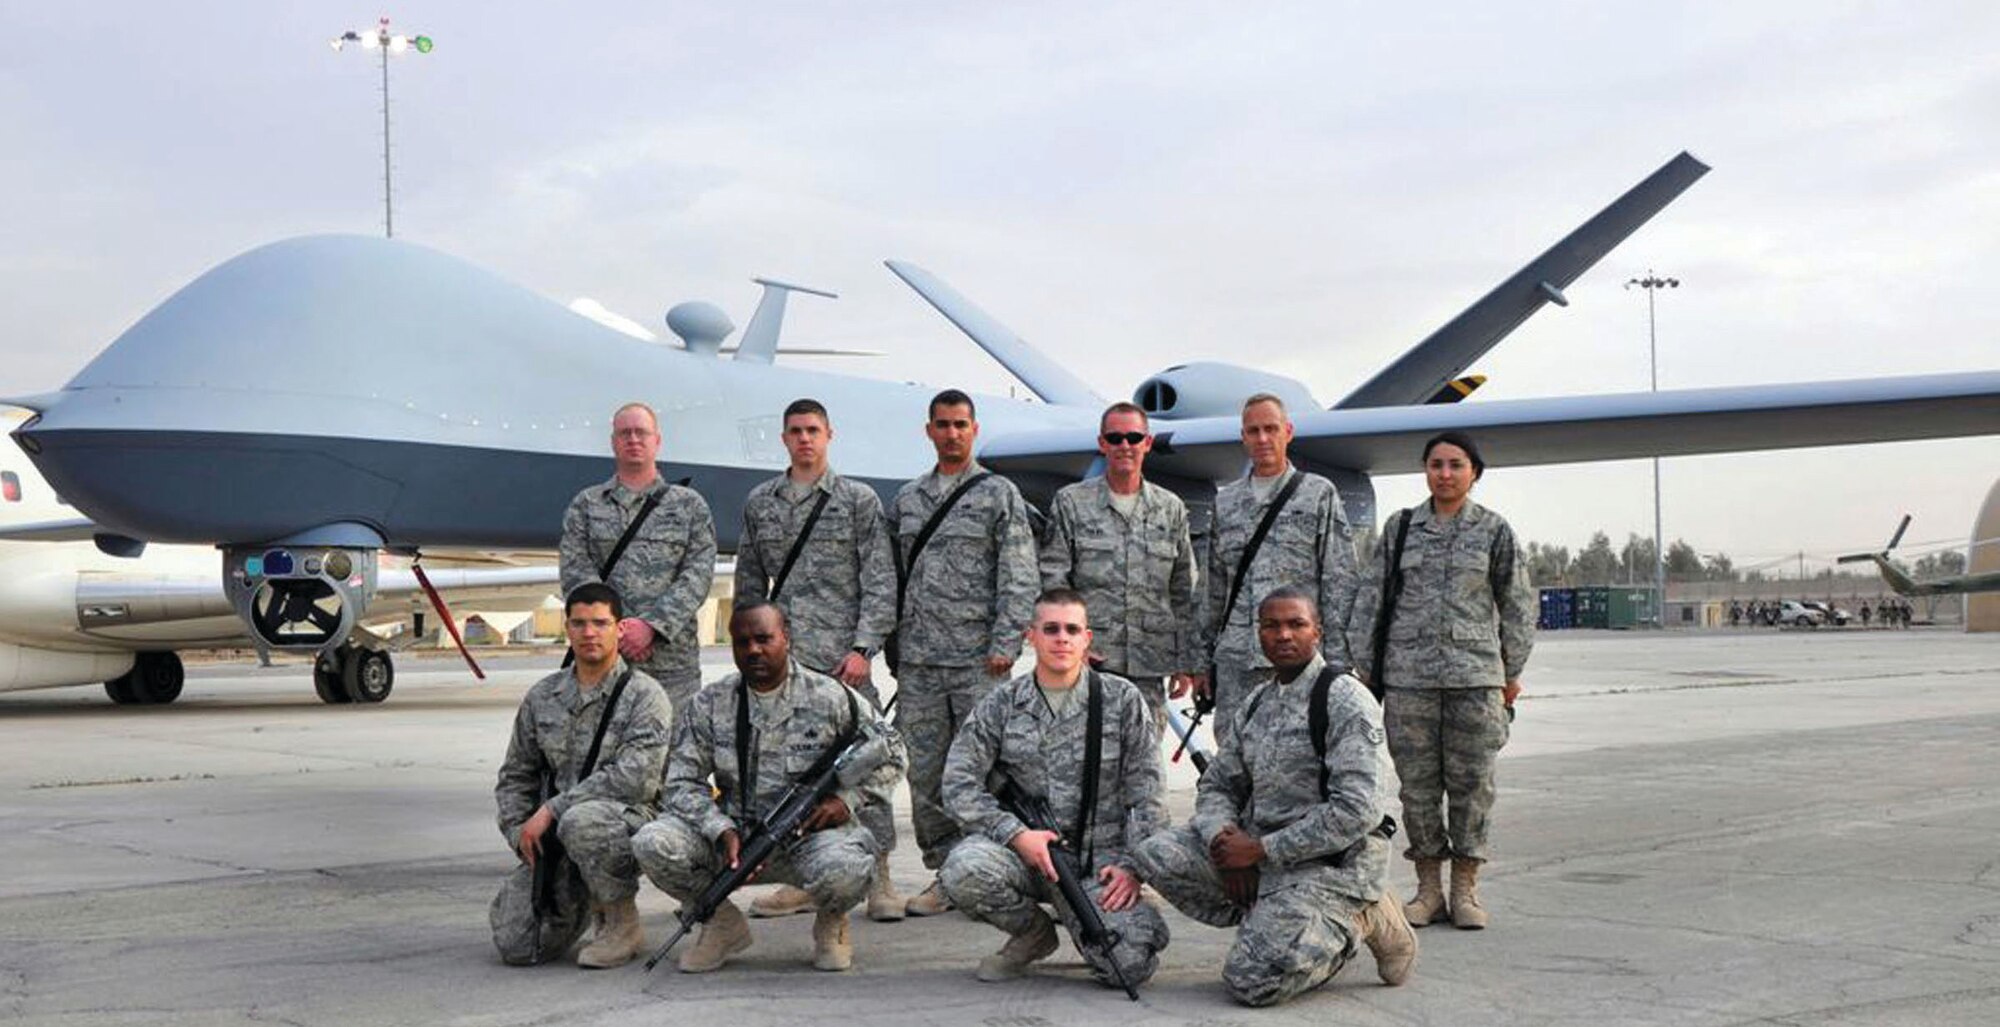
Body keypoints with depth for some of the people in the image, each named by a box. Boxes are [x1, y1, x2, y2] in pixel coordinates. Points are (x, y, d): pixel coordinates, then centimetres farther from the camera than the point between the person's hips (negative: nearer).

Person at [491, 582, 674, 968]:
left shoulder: (644, 695, -5)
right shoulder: (542, 697, 13)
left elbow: (636, 777, -18)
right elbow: (515, 776, 20)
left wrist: (552, 809, -19)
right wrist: (521, 832, 1)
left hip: (628, 819, -4)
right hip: (552, 839, 5)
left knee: (580, 822, -40)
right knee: (515, 945, -13)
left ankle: (622, 922, -14)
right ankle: (574, 909, 22)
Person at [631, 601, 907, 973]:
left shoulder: (830, 698, -4)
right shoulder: (709, 705, 1)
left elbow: (889, 753, 6)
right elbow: (683, 782, -1)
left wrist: (847, 799, -11)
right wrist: (724, 833, -18)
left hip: (810, 833, -2)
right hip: (733, 834, 3)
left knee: (844, 870, -37)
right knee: (652, 844, -22)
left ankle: (831, 923, 4)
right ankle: (723, 923, 6)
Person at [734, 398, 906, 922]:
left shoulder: (859, 500, 3)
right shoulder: (759, 503, 14)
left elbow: (880, 581, -1)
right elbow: (749, 583, 18)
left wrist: (863, 648, -10)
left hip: (842, 658, -3)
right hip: (780, 658, 4)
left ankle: (878, 879, 1)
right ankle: (800, 880, 14)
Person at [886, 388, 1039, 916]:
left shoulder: (999, 494, 2)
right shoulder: (906, 499, 15)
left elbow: (1018, 578, -4)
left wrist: (1005, 645, -13)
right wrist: (893, 643, 12)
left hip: (979, 659, -4)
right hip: (918, 661, 5)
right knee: (925, 773, 5)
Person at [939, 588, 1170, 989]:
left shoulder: (1122, 700, 4)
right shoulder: (1000, 705, 5)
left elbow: (1147, 795, 3)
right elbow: (959, 784, -1)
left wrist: (1131, 865, -9)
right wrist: (1017, 835, -14)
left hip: (1098, 857, -1)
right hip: (1020, 850, 1)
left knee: (1131, 965, -23)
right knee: (965, 869, -33)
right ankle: (1034, 933, 1)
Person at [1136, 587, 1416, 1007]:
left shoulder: (1347, 700, -13)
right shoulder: (1258, 700, 12)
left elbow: (1357, 811, -21)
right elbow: (1216, 785, 16)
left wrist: (1261, 849, -18)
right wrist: (1224, 838, -8)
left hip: (1332, 862, -8)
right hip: (1260, 848, 8)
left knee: (1250, 982, -21)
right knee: (1157, 854, -10)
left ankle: (1355, 922, 3)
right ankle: (1274, 924, 0)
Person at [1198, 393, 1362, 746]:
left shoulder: (1320, 495, 5)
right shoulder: (1226, 501, 16)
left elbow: (1340, 583, 0)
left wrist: (1337, 661, -7)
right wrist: (1202, 659, 15)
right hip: (1234, 659, 4)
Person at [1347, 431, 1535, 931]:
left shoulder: (1494, 530, 5)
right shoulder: (1400, 527, 8)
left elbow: (1517, 604, 10)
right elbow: (1372, 598, 9)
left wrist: (1512, 671, 8)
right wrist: (1364, 664, 5)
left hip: (1474, 673, -1)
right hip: (1408, 674, 1)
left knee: (1471, 781, 1)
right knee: (1416, 781, 3)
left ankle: (1465, 888, 11)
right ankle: (1428, 887, 13)